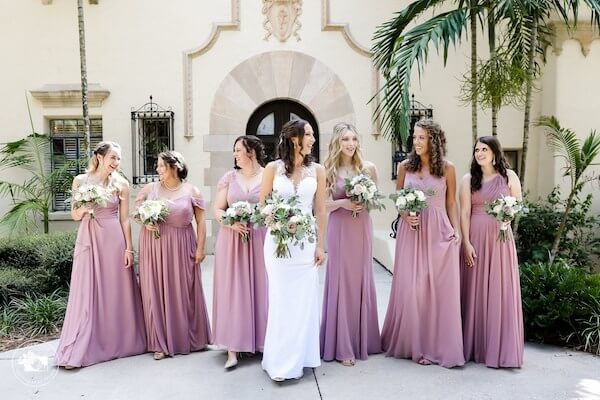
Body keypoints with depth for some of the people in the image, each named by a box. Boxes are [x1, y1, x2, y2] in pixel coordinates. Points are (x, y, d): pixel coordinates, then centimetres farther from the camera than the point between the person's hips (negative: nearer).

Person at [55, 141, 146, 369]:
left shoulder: (121, 184, 2)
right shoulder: (80, 181, 2)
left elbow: (125, 219, 2)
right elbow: (74, 215, 7)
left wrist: (129, 249, -2)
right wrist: (84, 209, -16)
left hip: (114, 240, 0)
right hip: (89, 239, 0)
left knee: (116, 291, 6)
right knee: (86, 293, 0)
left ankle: (117, 343, 22)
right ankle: (78, 351, 8)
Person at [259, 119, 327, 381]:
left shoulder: (317, 170, 4)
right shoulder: (273, 168, 0)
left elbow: (320, 210, 5)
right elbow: (262, 205, 4)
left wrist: (320, 245, 3)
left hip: (306, 241, 2)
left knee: (304, 299, 5)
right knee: (282, 299, 2)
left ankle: (299, 356, 21)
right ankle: (281, 362, 12)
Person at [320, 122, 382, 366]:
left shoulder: (368, 167, 4)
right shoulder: (328, 170, -2)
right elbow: (322, 205, -2)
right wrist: (343, 203, -17)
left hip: (362, 229, 3)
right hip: (339, 230, -2)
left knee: (362, 281, 9)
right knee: (341, 282, 0)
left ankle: (363, 339, 25)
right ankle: (342, 346, 10)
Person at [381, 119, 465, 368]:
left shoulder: (447, 169, 2)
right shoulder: (405, 166, 6)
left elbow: (451, 204, 6)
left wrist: (457, 230, -4)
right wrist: (405, 215, -7)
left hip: (438, 232, -1)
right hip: (411, 230, 1)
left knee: (439, 287, 1)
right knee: (410, 287, 3)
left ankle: (436, 345, 14)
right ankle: (411, 342, 19)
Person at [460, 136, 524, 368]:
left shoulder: (509, 176, 6)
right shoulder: (469, 179, 6)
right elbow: (464, 212, 0)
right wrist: (466, 243, -9)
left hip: (500, 238, 0)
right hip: (475, 238, 0)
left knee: (500, 291, 1)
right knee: (475, 290, 3)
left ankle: (500, 349, 10)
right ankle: (473, 346, 13)